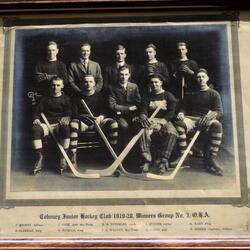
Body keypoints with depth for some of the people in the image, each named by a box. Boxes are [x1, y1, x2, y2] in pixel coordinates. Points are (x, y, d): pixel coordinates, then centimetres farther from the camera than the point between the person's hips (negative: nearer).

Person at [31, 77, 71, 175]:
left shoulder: (65, 99, 14)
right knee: (35, 129, -33)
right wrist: (36, 119, -10)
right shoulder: (44, 98, 17)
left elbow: (69, 114, 5)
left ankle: (63, 158, -29)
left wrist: (66, 119, -19)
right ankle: (39, 158, -27)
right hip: (46, 124, 1)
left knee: (65, 128, -38)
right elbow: (37, 112, 13)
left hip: (59, 124, -1)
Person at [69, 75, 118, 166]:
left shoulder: (99, 96, 16)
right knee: (73, 124, -36)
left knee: (113, 123, -28)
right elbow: (74, 114, 4)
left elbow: (104, 111, 7)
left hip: (98, 120, 1)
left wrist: (100, 117, -17)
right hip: (82, 121, -1)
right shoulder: (78, 97, 14)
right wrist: (82, 116, -19)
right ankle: (72, 157, -38)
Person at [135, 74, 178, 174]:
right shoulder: (147, 97, 19)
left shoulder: (168, 96, 12)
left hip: (164, 121, -1)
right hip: (150, 121, 1)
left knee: (172, 133, -35)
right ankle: (145, 161, -34)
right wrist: (143, 116, -22)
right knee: (144, 131, -34)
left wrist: (162, 121, -18)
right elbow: (143, 109, 3)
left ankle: (162, 161, -34)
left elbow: (171, 112, -1)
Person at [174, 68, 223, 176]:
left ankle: (210, 159, -34)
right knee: (179, 123, -34)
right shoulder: (190, 94, 22)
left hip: (206, 119, -2)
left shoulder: (213, 93, 13)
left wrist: (213, 114, -23)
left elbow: (220, 112, 2)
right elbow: (183, 107, 17)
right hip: (191, 118, 2)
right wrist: (181, 113, -9)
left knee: (217, 125, -38)